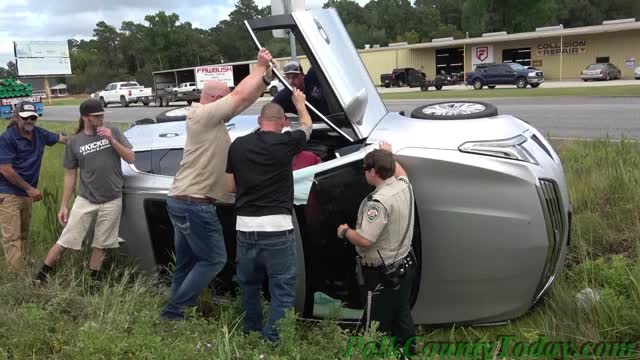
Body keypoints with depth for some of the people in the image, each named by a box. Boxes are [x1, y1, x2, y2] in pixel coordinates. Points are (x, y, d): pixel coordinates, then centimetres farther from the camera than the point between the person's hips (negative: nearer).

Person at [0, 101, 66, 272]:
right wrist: (30, 188, -16)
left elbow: (64, 139, 11)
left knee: (23, 234, 14)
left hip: (26, 193, 7)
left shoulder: (39, 134, 2)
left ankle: (24, 267, 23)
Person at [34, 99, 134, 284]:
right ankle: (40, 276, 18)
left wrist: (112, 140, -14)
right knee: (64, 242, 2)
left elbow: (131, 158, -2)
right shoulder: (74, 142, -1)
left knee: (100, 245, 10)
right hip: (85, 200, 0)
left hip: (112, 201, 0)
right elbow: (70, 175, 4)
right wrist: (63, 205, 2)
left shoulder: (113, 132, 0)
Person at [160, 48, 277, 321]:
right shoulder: (203, 115, -13)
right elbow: (241, 96, -16)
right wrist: (259, 67, -3)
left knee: (186, 263, 15)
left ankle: (176, 313, 22)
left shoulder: (210, 118, 15)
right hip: (195, 204, -10)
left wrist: (266, 77, 3)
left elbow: (246, 99, 15)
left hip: (182, 201, 10)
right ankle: (173, 312, 4)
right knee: (214, 259, 0)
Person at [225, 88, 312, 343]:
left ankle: (250, 335, 37)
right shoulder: (285, 142, -4)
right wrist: (299, 102, 36)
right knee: (282, 291, 3)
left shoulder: (237, 145, 4)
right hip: (276, 228, -5)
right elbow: (307, 125, 17)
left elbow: (230, 187, 9)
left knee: (248, 285, 22)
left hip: (245, 227, 5)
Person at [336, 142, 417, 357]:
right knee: (402, 316, 23)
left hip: (383, 274, -9)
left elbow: (364, 240, -29)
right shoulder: (404, 186, -1)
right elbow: (400, 172, 26)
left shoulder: (379, 202, -27)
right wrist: (389, 156, 37)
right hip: (404, 265, 9)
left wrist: (344, 231, -11)